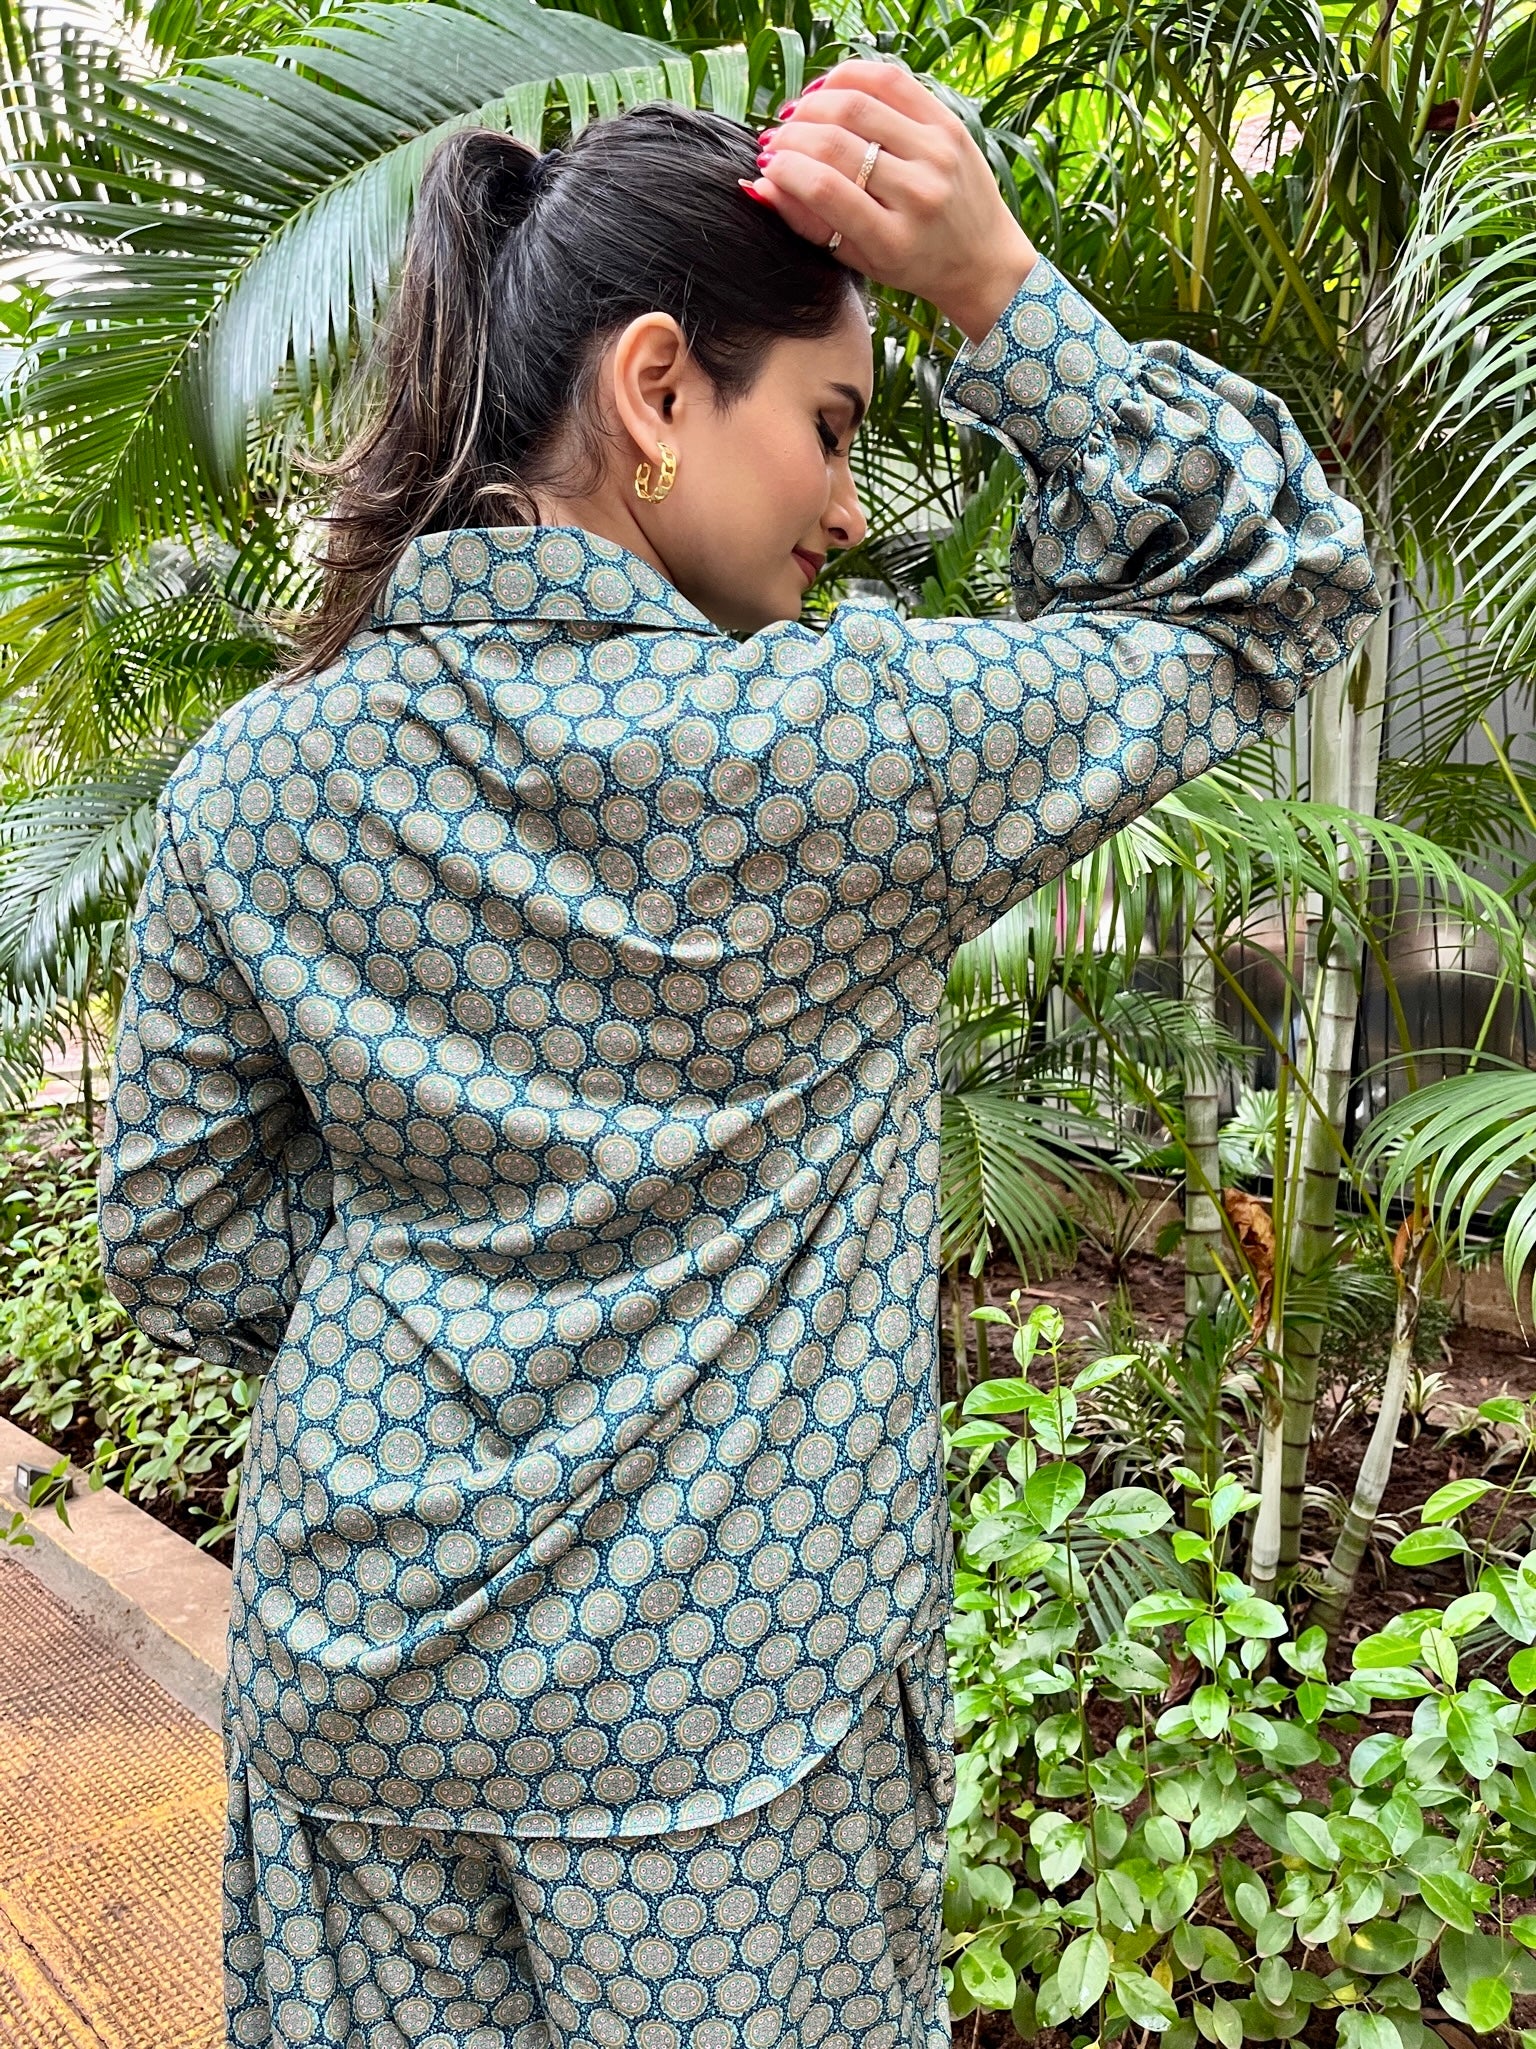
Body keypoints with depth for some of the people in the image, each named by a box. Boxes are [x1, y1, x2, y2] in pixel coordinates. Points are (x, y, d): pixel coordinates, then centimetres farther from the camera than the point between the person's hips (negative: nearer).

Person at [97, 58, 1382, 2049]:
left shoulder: (247, 782, -7)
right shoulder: (842, 751, -20)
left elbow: (185, 1247, 1)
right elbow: (1283, 587, -5)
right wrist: (998, 287, -11)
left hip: (358, 1655, 4)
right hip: (728, 1696, -3)